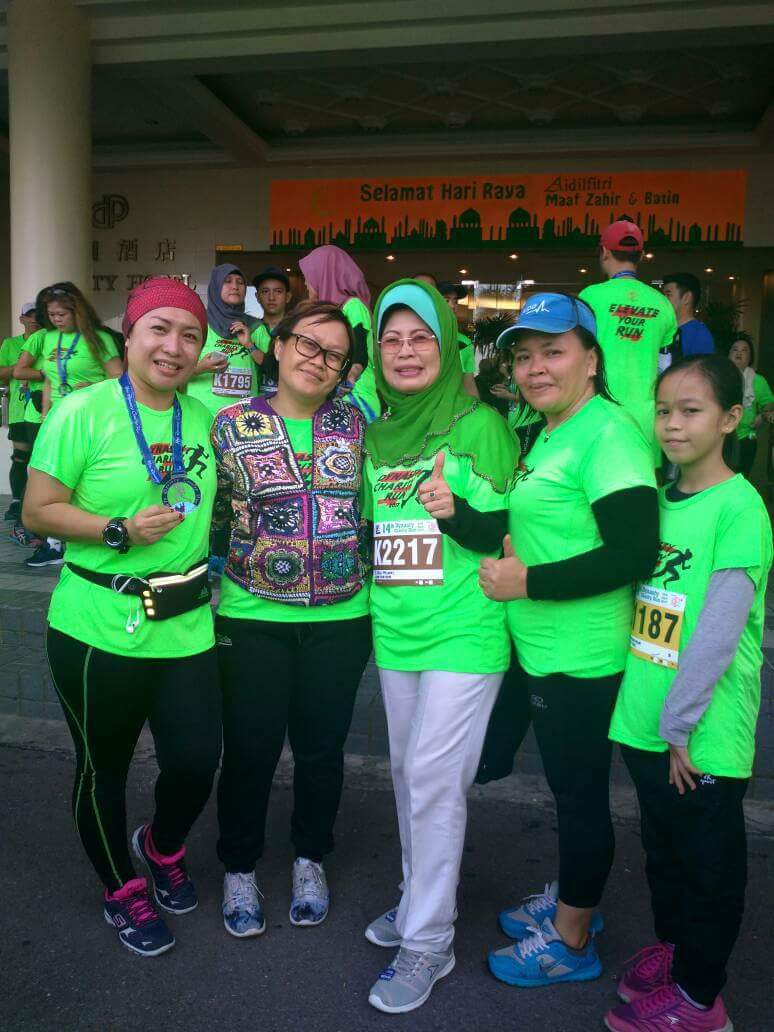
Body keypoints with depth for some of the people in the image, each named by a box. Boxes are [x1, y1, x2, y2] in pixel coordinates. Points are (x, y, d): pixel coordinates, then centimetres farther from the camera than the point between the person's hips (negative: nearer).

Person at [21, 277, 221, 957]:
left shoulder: (205, 414, 5)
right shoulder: (84, 411, -10)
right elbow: (37, 512, -9)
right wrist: (121, 531, -19)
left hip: (187, 626, 4)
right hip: (99, 629, -4)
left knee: (198, 763, 6)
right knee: (103, 768, 13)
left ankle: (163, 848, 41)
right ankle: (122, 889, 39)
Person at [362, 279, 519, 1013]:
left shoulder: (479, 425, -6)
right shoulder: (374, 437, 11)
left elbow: (507, 531, -8)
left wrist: (455, 510, -24)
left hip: (463, 630, -6)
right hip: (395, 629, 6)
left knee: (433, 776, -5)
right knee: (407, 771, 15)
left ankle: (428, 941, 11)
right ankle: (419, 899, 35)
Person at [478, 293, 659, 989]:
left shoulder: (608, 433, -18)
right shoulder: (551, 434, 12)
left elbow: (633, 554, -25)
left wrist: (527, 583, -18)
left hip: (581, 658, -9)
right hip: (546, 648, 9)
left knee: (580, 794, 7)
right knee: (568, 787, 22)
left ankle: (572, 941, 27)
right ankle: (571, 901, 42)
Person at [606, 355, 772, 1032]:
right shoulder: (659, 499, 7)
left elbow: (719, 632, -19)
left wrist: (679, 724, -16)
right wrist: (654, 717, 8)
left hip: (704, 734, -6)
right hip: (645, 719, 7)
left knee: (709, 861, 11)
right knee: (662, 845, 22)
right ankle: (670, 945, 44)